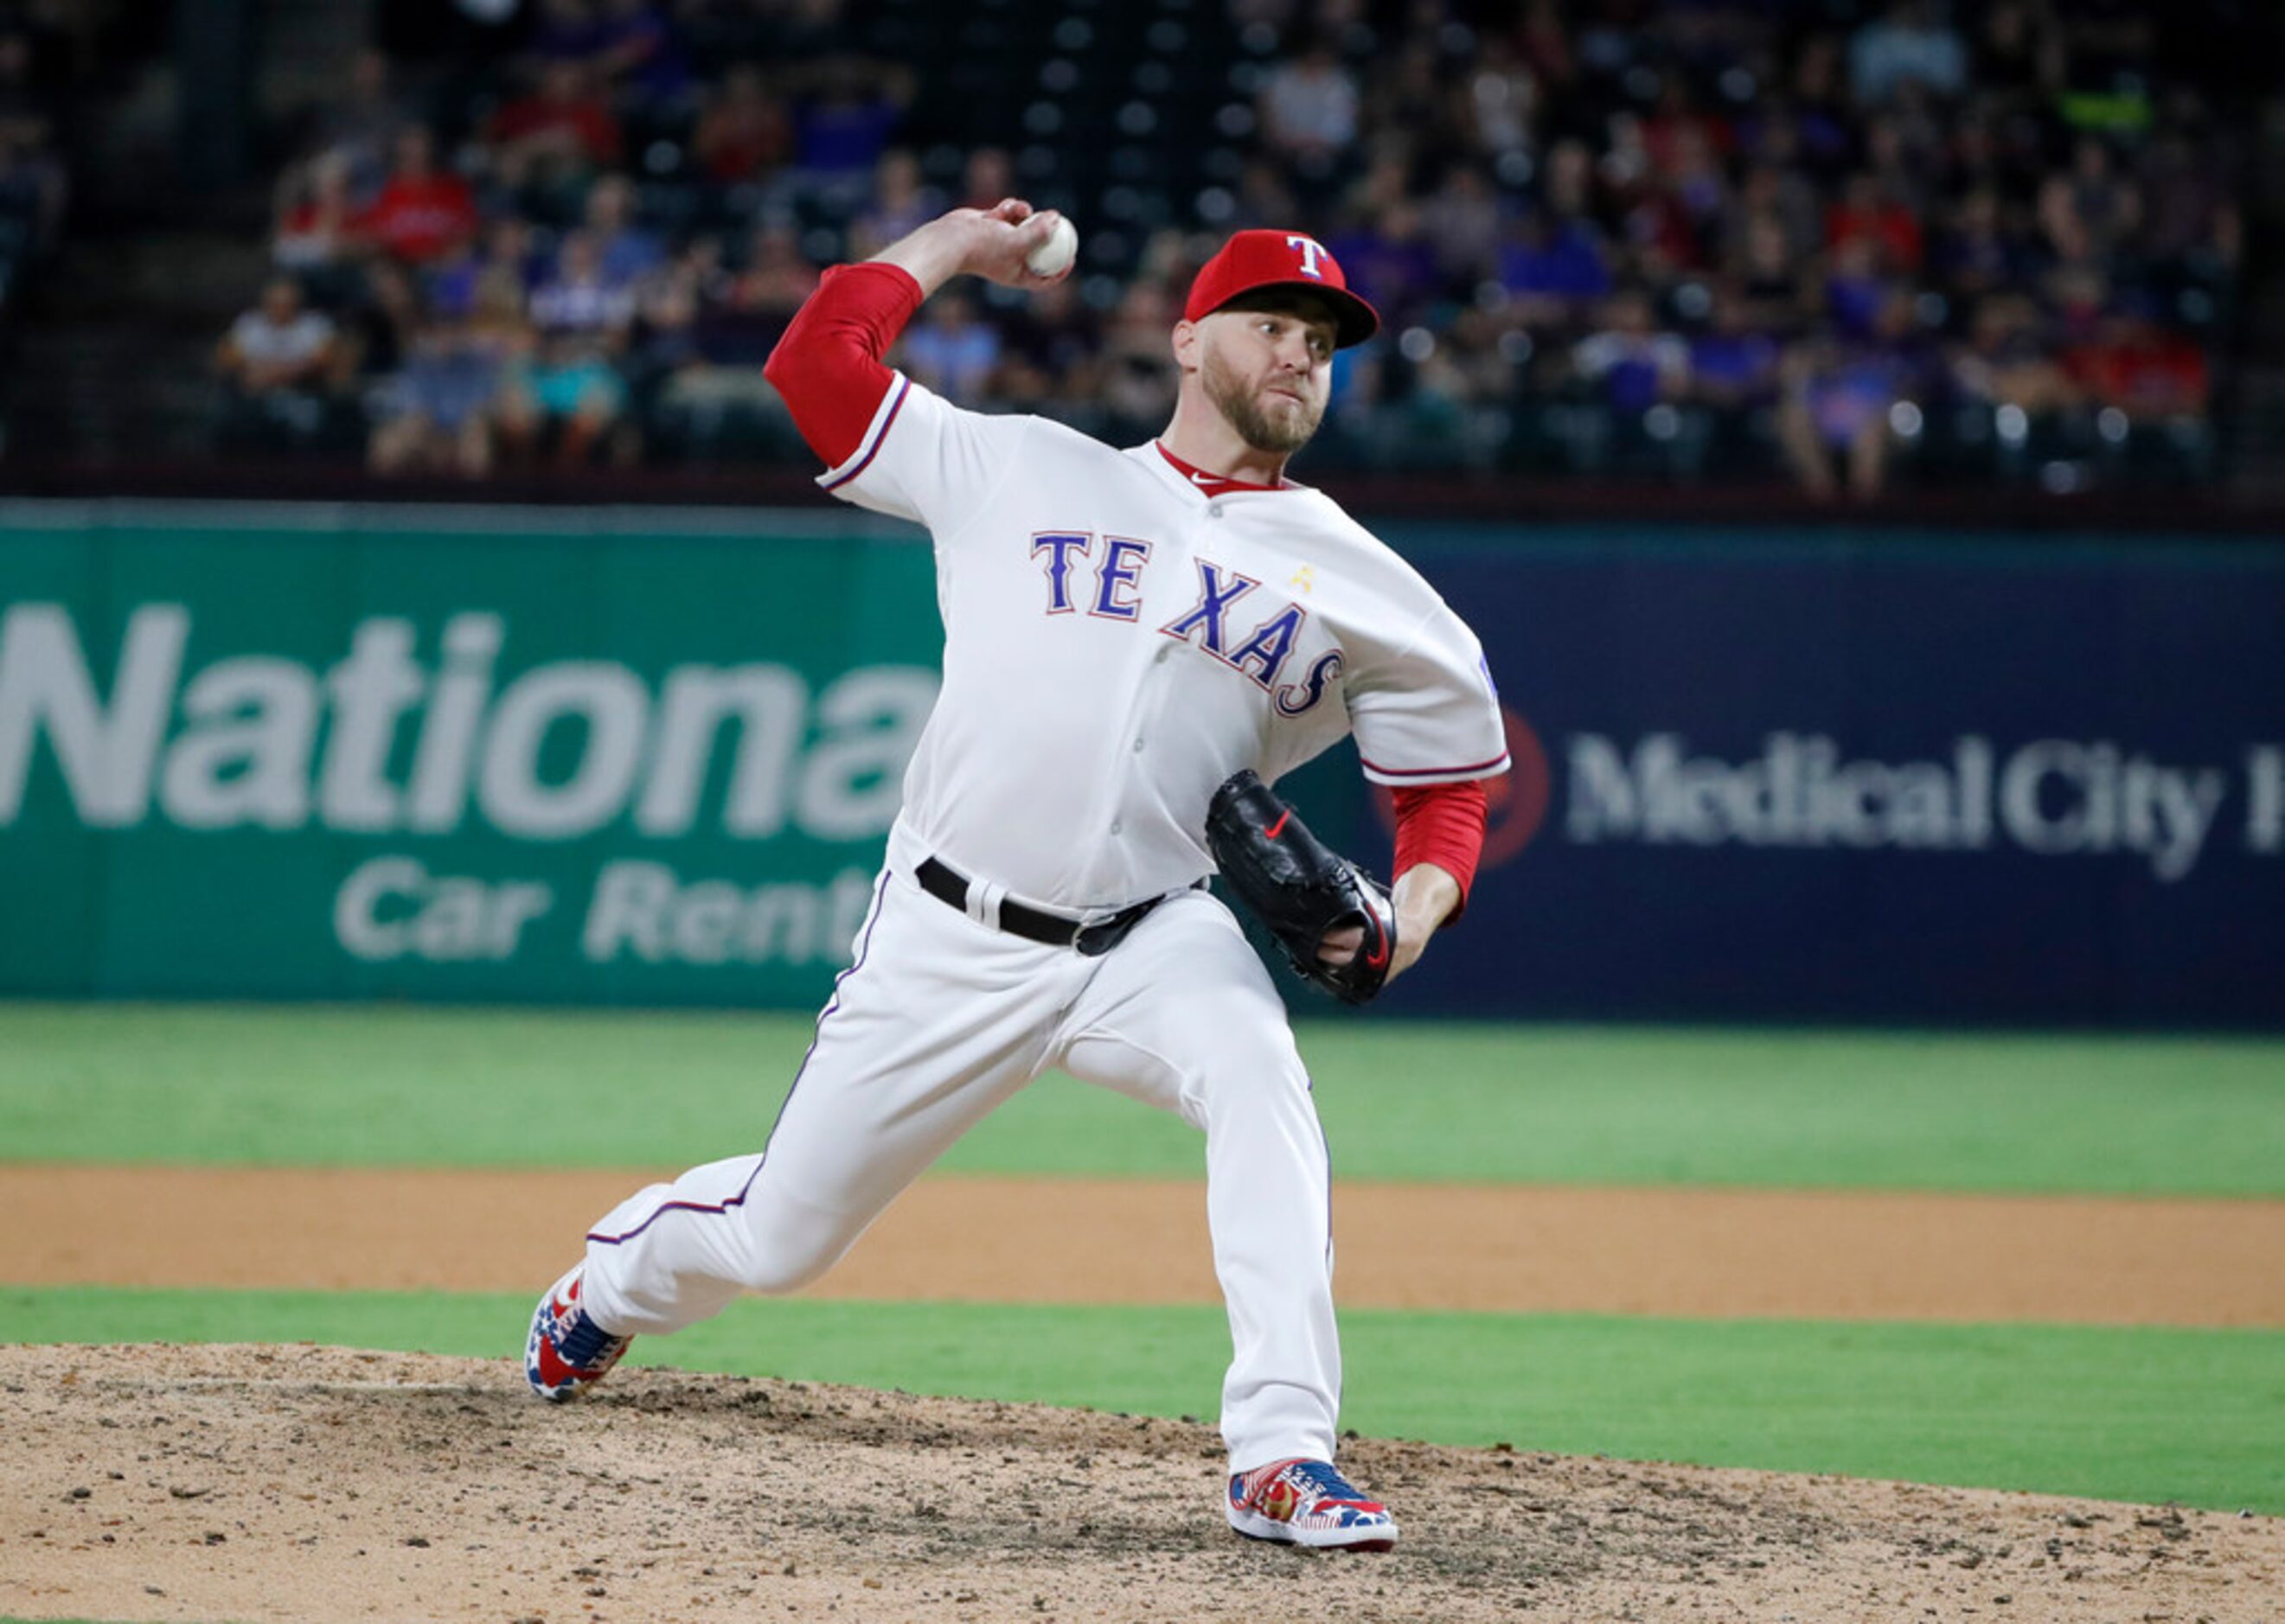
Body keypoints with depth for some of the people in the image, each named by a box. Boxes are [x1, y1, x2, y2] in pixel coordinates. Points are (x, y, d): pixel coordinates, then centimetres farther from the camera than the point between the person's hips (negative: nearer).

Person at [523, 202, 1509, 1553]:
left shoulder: (1355, 581, 6)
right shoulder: (1023, 473, 6)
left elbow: (1453, 778, 9)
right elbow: (816, 361, 7)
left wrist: (1414, 908, -10)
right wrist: (953, 247, 17)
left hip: (1156, 941, 0)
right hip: (950, 938, 0)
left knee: (1263, 1087, -34)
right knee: (776, 1238, 8)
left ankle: (1283, 1461, -37)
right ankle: (612, 1281, 44)